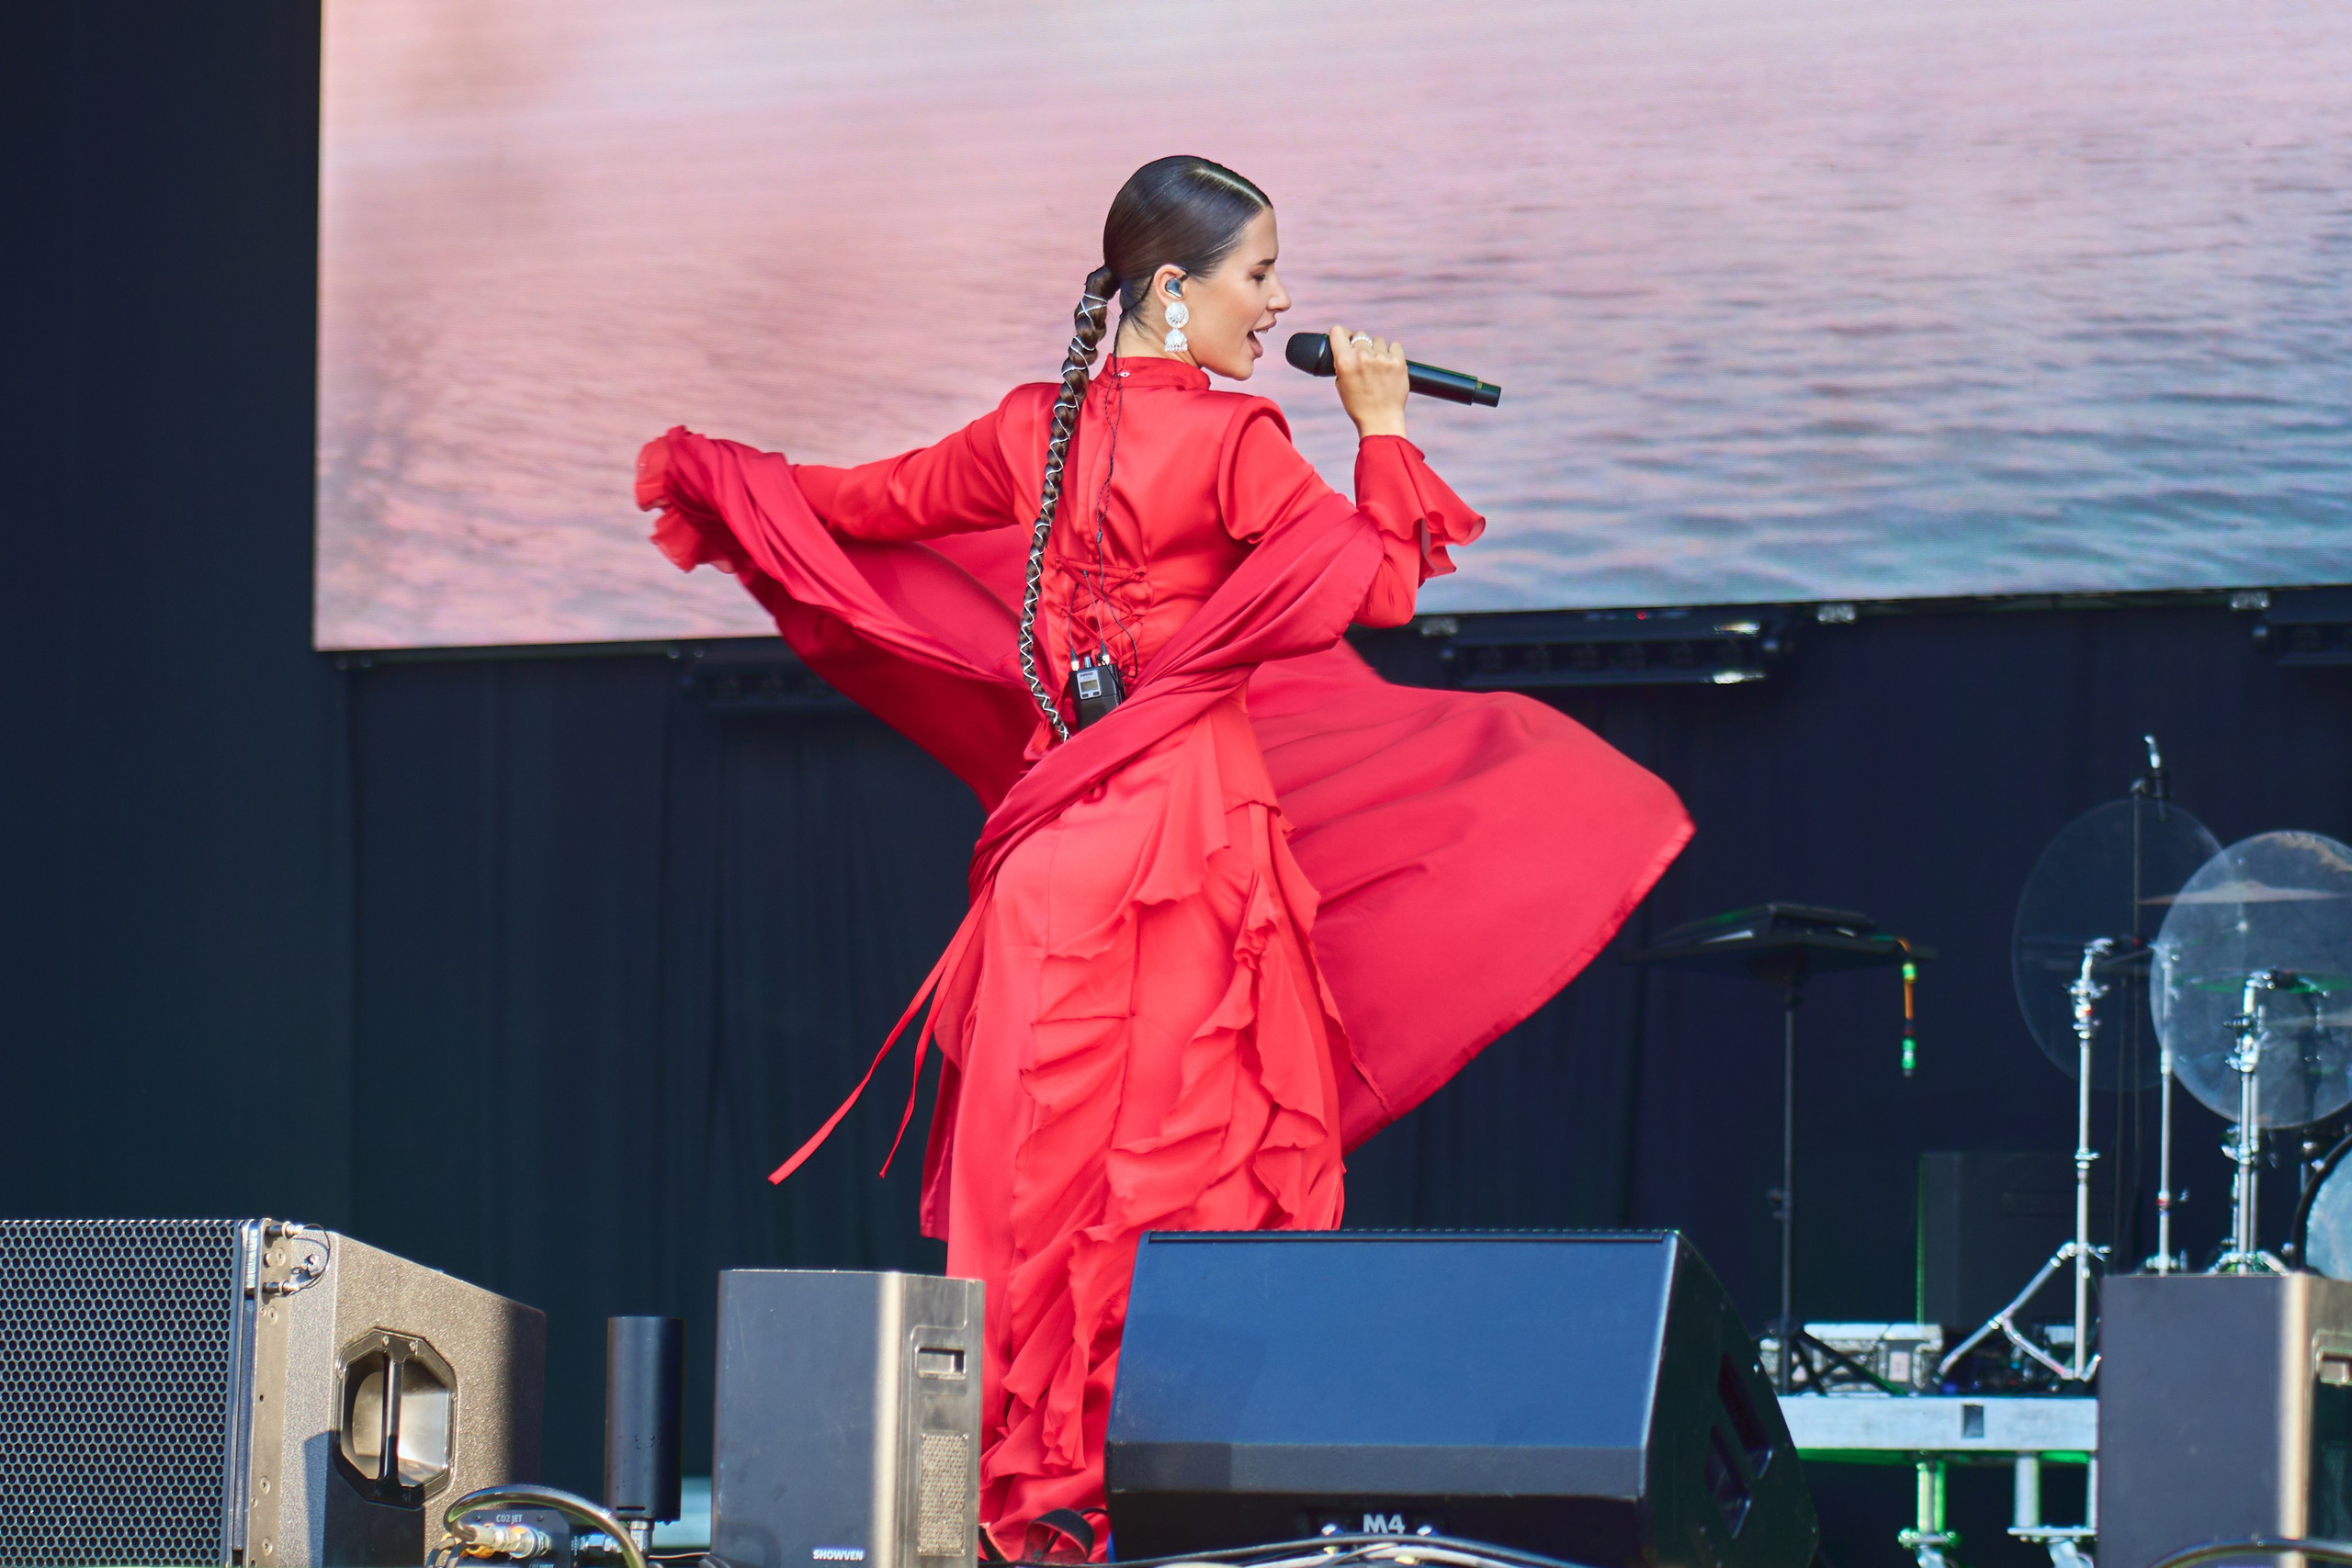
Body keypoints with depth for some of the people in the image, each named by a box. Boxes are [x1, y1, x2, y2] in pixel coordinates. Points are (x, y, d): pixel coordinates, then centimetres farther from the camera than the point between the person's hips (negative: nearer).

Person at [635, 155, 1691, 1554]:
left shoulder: (1036, 430, 8)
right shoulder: (1233, 440, -10)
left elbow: (857, 504, 20)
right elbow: (1385, 585, -13)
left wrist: (707, 479, 38)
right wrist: (1383, 432, 1)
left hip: (1055, 822, 6)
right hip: (1194, 817, -6)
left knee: (1048, 1142, 7)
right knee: (1197, 1140, -2)